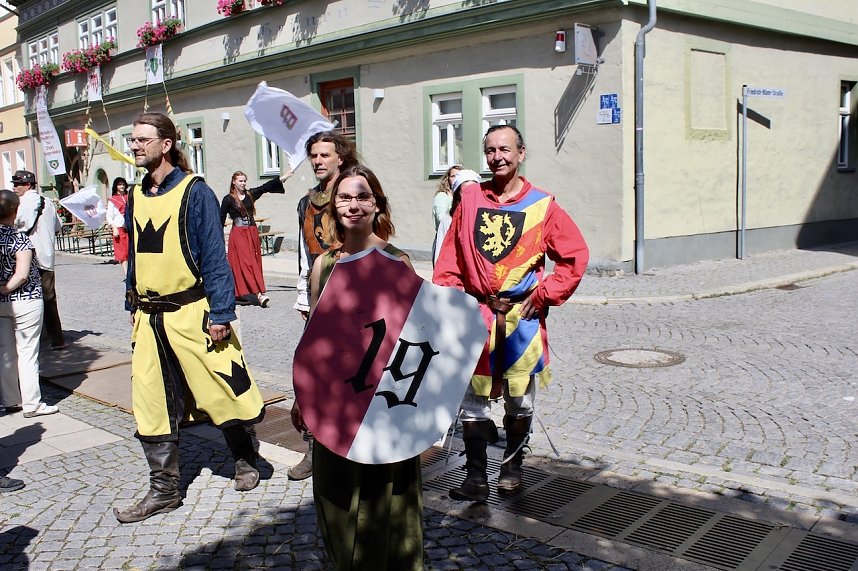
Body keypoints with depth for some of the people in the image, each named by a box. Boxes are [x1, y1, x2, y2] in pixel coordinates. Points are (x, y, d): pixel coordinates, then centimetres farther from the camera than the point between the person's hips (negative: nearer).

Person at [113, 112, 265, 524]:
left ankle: (246, 461, 29)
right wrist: (133, 307, 17)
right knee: (150, 407, 7)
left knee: (221, 393, 3)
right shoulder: (136, 197, 11)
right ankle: (163, 491, 20)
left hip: (190, 314, -6)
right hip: (148, 319, 6)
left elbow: (214, 256, -11)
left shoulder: (194, 192, -8)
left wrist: (221, 313, -15)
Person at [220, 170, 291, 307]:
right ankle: (259, 294, -17)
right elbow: (221, 220, -1)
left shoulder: (251, 194, 8)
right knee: (246, 263, -10)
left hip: (252, 233, 5)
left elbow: (266, 187, -1)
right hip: (238, 234, -5)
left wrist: (283, 178, -10)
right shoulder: (228, 199, -3)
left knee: (255, 262, 5)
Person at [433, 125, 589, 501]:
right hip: (476, 314, 1)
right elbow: (450, 256, 7)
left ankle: (512, 467, 28)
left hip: (522, 315, -1)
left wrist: (546, 294, -5)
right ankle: (476, 477, 8)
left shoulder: (541, 205, -1)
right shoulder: (471, 199, 6)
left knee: (520, 398, 10)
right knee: (472, 396, 0)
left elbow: (575, 255, 2)